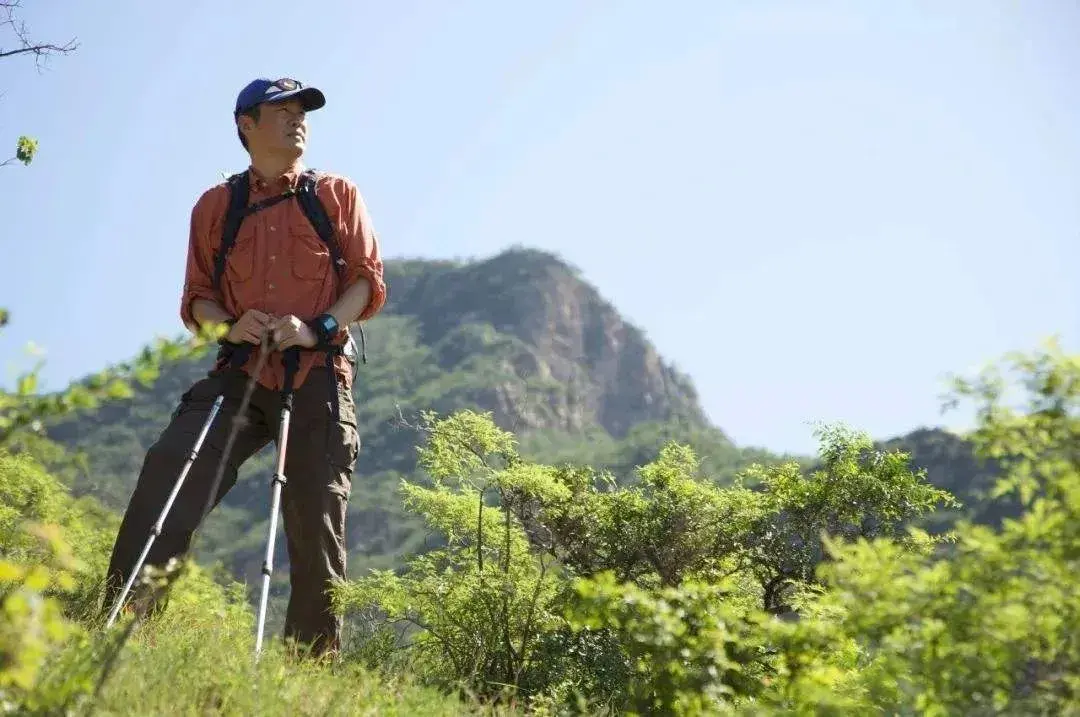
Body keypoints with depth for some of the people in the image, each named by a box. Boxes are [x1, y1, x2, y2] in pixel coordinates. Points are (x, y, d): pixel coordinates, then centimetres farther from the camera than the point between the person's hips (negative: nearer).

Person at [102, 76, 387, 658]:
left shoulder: (338, 195, 13)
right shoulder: (216, 206, 16)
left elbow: (370, 283, 6)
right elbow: (196, 299, 15)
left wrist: (317, 328, -12)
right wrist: (230, 326, -9)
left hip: (317, 377, -1)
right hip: (241, 373, 1)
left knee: (316, 527, -2)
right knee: (166, 474, -21)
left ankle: (313, 665, 8)